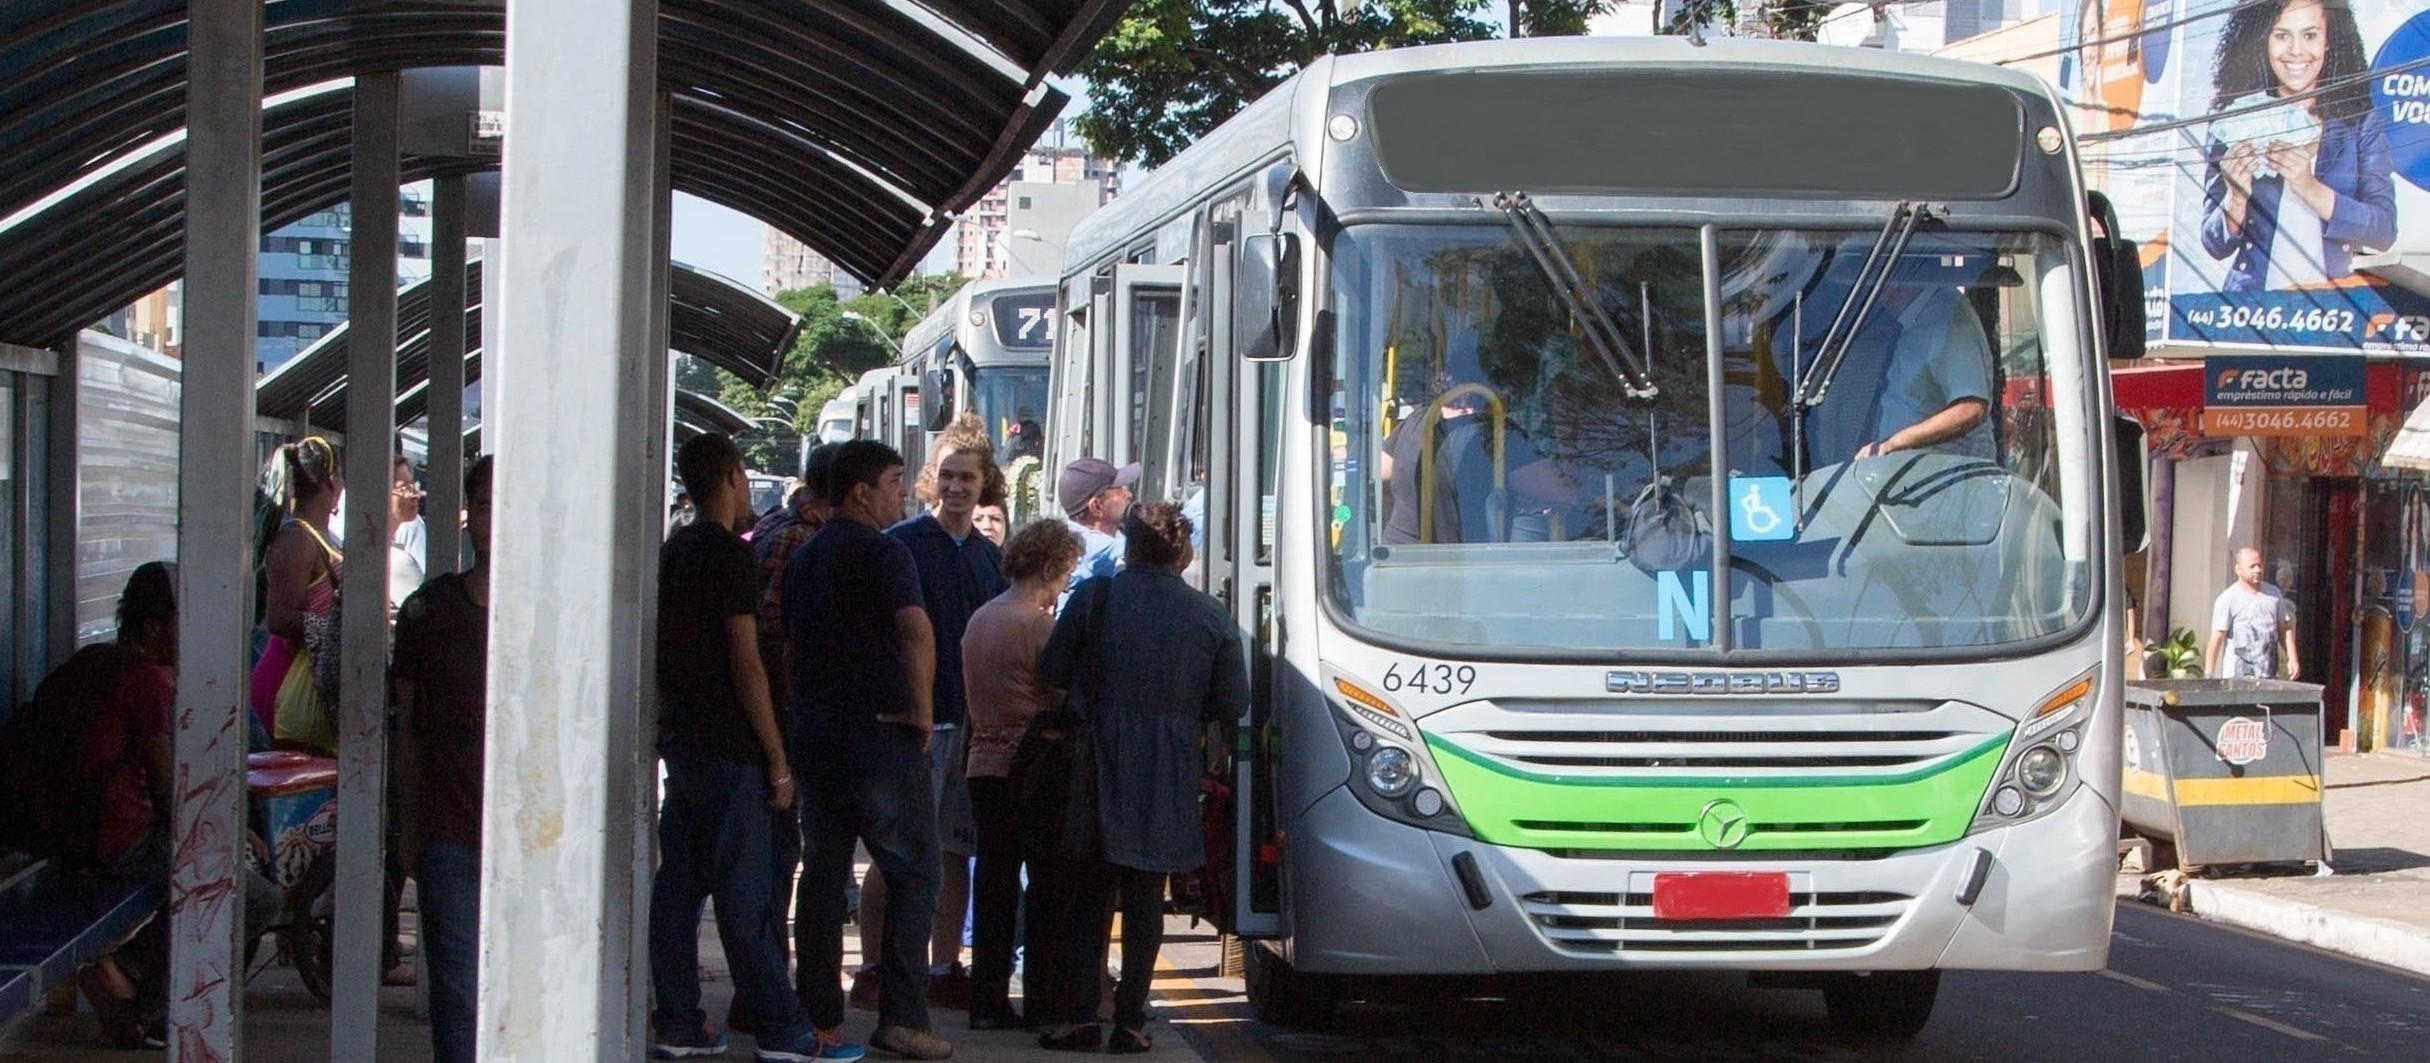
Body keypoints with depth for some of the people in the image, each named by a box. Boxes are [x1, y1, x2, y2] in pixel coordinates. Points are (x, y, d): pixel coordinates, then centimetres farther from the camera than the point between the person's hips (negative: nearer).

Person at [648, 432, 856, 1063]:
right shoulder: (729, 554, -12)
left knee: (677, 888, 8)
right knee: (743, 894, -8)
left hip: (680, 742, 8)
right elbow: (746, 663, -16)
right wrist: (777, 761, -14)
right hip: (729, 749, -8)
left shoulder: (672, 552, 13)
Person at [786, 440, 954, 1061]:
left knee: (823, 873, 10)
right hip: (880, 733, -7)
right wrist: (922, 707, -16)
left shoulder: (804, 558, 14)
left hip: (815, 732, 7)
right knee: (912, 873, -2)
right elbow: (916, 630, -26)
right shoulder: (882, 552, -10)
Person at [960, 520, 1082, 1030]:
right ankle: (1042, 1001, 4)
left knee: (994, 883, 9)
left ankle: (988, 1001, 9)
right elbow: (1067, 702, -11)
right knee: (1047, 885, 2)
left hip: (985, 768, 7)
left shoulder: (979, 620, 11)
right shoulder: (1040, 625, -14)